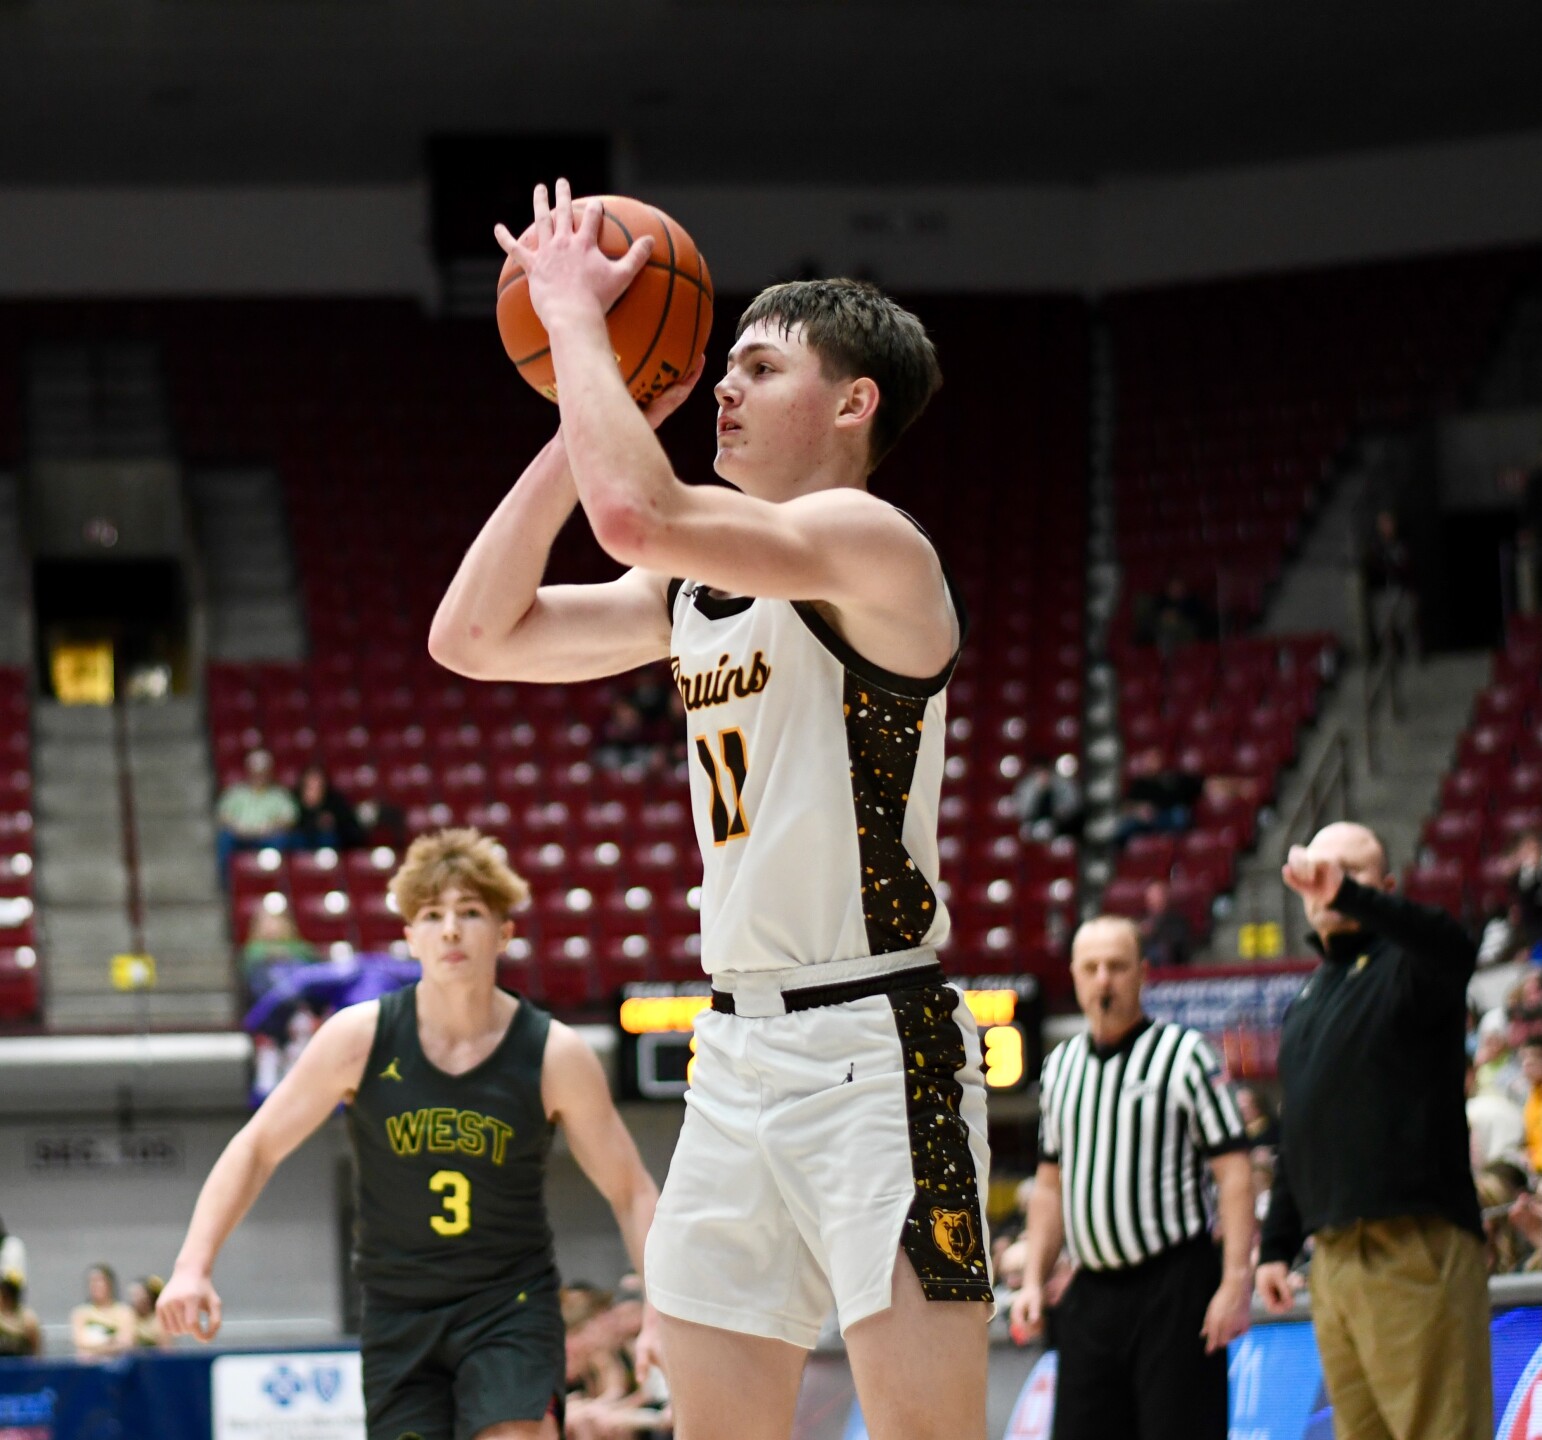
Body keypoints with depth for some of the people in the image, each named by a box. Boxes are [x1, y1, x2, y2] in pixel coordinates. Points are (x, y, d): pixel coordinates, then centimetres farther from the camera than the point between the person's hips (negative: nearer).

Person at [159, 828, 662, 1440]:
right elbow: (255, 1148, 0)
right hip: (397, 1314, 1)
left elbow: (631, 1192, 0)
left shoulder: (554, 1055, -9)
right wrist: (194, 1265, -12)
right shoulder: (360, 1038, -9)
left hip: (510, 1304, -1)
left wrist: (657, 1319, -12)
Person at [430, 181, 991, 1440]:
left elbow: (635, 511, -28)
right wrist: (580, 418, 7)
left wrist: (575, 312, -14)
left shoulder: (868, 544, -12)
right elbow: (473, 638, 13)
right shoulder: (695, 589, 15)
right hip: (738, 1050, 9)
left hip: (875, 1051, -9)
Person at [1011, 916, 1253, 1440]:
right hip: (1092, 1293, 6)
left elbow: (1234, 1174, -7)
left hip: (1174, 1285, -6)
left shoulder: (1184, 1054, -3)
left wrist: (1236, 1282, -16)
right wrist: (1033, 1280, 12)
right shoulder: (1059, 1067, 14)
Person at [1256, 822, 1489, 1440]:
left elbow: (1453, 949, -29)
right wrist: (1276, 1244, 20)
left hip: (1416, 1245, -8)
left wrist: (1348, 895, -43)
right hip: (1334, 1252, 8)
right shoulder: (1307, 1000, 21)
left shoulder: (1406, 967, -3)